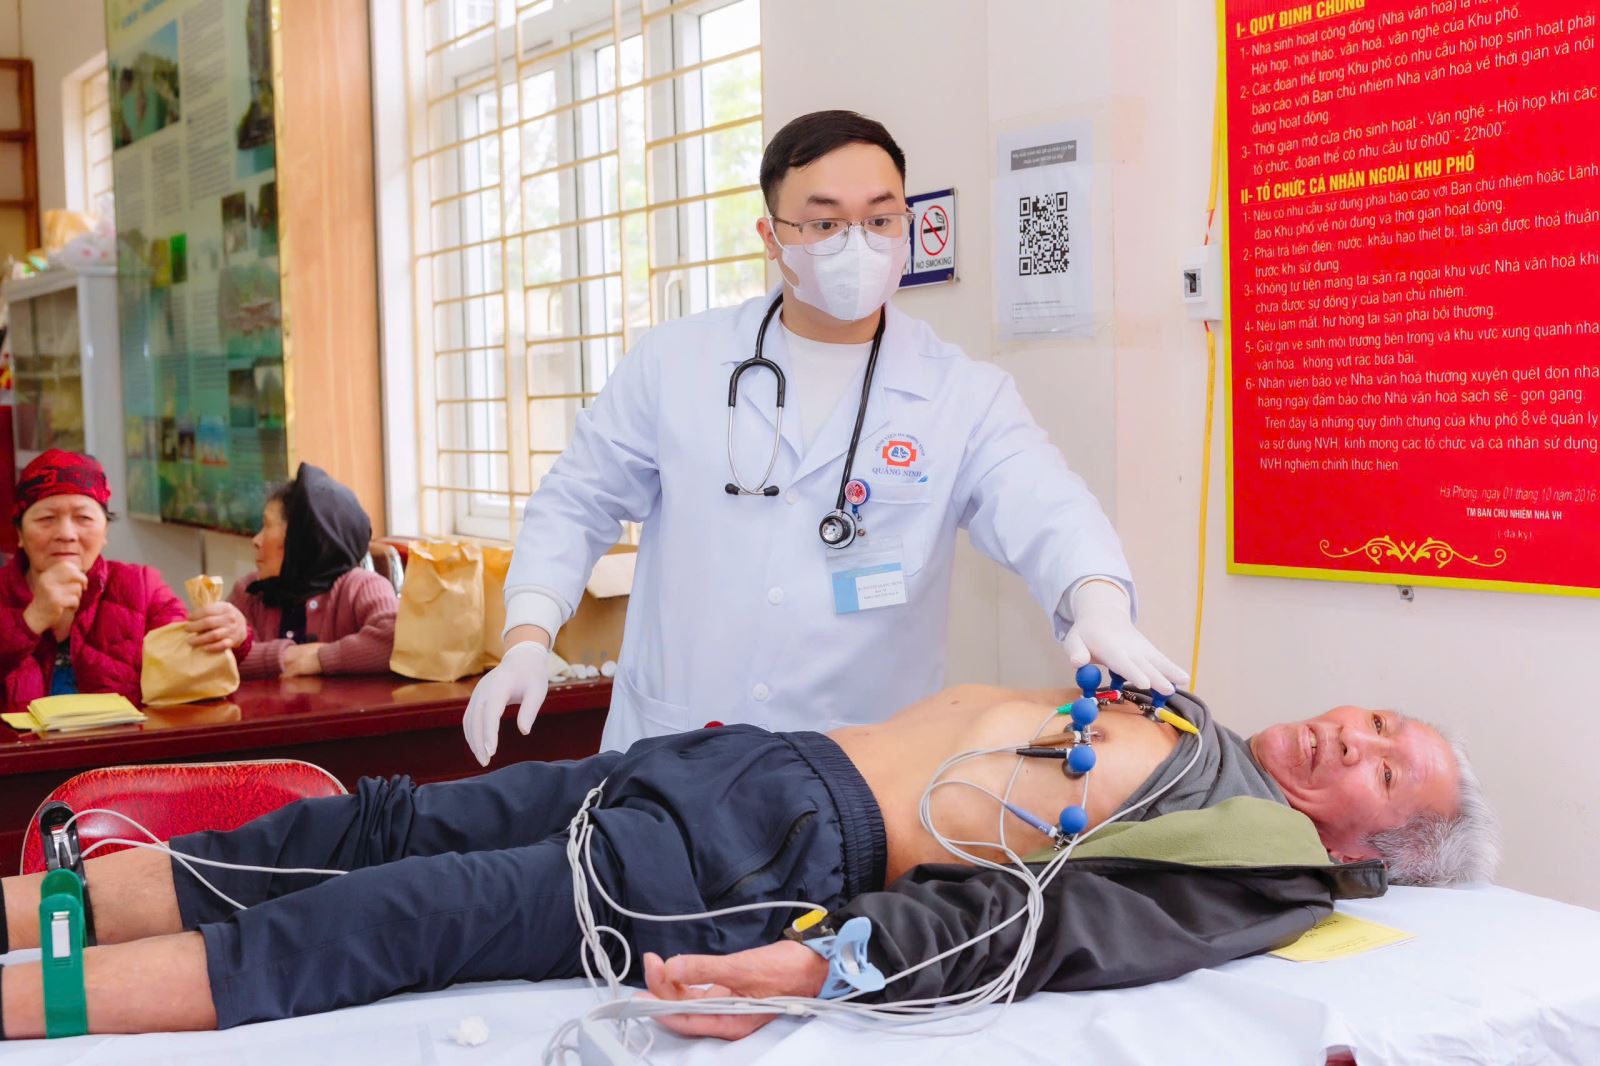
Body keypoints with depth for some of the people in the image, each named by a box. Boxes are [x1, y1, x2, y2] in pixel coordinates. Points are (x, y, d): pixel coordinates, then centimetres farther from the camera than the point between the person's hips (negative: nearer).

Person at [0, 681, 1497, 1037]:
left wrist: (826, 963, -32)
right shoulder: (1174, 709, 22)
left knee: (411, 913, -17)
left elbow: (1055, 925, -18)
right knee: (388, 829, 0)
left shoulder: (1273, 865, -2)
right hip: (772, 755, 7)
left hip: (795, 859, -7)